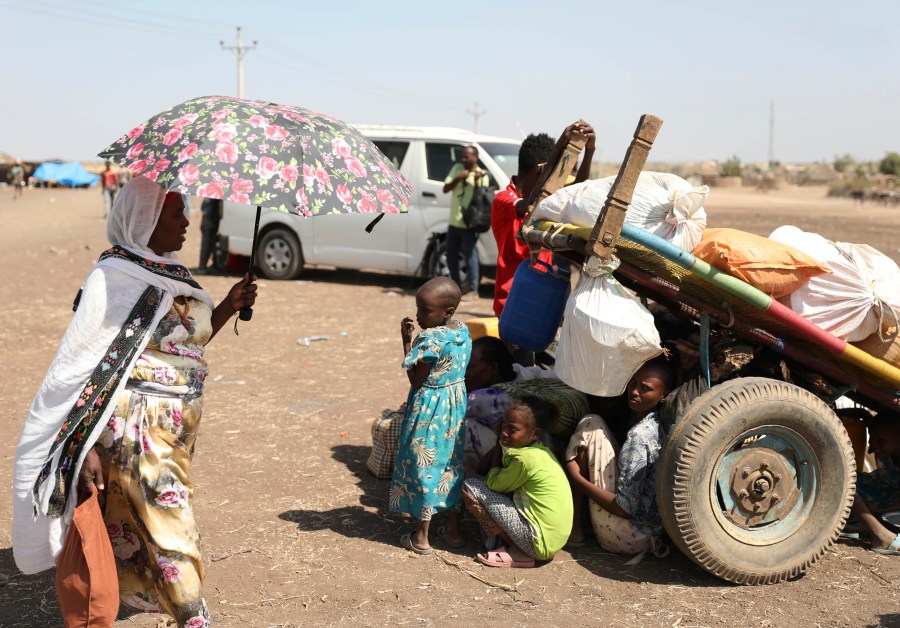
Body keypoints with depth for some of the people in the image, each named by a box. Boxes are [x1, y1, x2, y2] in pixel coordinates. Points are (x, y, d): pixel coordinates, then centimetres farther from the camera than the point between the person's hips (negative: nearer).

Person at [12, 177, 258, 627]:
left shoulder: (168, 273, 9)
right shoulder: (115, 278, -15)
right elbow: (82, 365, -17)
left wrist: (228, 307, 7)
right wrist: (87, 447, -20)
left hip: (176, 428, 8)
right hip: (136, 427, -8)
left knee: (132, 527, 20)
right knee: (171, 534, -3)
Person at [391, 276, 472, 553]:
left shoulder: (429, 339, -24)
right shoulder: (463, 331, 0)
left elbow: (416, 380, -16)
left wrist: (406, 342, -15)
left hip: (428, 408, -8)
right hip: (456, 403, 8)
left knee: (423, 465, 5)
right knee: (452, 463, 17)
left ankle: (421, 537, 14)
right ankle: (453, 529, 27)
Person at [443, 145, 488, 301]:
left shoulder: (482, 176, -6)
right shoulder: (457, 169, 9)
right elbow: (445, 189, 2)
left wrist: (476, 181, -27)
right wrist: (458, 179, -13)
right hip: (453, 222, 6)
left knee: (470, 256, -6)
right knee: (451, 257, 14)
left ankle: (473, 290, 0)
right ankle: (457, 287, 27)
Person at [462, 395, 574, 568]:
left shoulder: (525, 458, -22)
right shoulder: (540, 450, 8)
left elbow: (493, 484, -5)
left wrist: (499, 448, 2)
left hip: (540, 543, -10)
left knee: (471, 487, -8)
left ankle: (517, 553, -3)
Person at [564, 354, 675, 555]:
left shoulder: (639, 435, -23)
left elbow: (626, 508, -22)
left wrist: (577, 478, -12)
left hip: (626, 537, -9)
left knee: (591, 425, -10)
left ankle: (573, 528, -2)